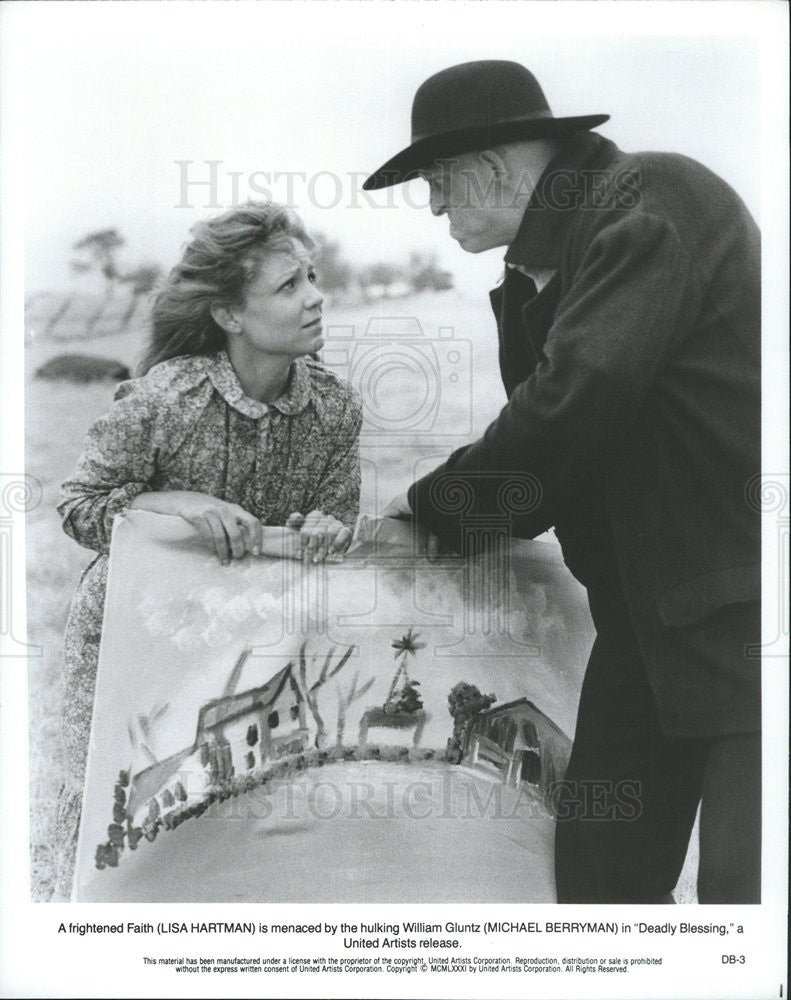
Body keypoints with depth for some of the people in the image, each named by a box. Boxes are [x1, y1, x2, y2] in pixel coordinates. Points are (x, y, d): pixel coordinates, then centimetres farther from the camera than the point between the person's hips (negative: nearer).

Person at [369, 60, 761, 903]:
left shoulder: (649, 197, -12)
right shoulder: (541, 268, 14)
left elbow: (575, 398, -21)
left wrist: (436, 502, -8)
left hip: (737, 603, -9)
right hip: (647, 607, 9)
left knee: (744, 880, -8)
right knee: (597, 864, 8)